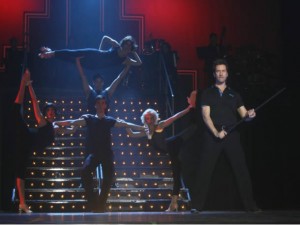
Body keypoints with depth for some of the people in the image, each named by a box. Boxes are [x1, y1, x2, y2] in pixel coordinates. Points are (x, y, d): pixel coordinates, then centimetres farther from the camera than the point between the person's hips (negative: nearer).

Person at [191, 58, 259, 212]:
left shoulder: (234, 95, 15)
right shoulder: (207, 93, 8)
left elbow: (244, 116, 10)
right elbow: (206, 116, -3)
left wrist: (250, 115, -15)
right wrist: (216, 132, -18)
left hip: (232, 136, 2)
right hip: (212, 136, -2)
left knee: (241, 169, -1)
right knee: (205, 170, -4)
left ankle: (250, 204, 5)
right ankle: (197, 205, 1)